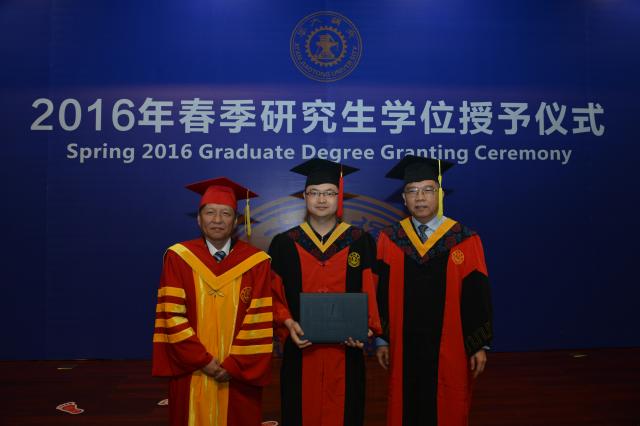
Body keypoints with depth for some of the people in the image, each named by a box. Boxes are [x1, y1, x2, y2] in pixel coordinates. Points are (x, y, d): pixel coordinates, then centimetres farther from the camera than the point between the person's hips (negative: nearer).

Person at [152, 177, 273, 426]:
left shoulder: (256, 262, -4)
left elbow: (259, 321, -6)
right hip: (191, 373, 0)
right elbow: (172, 316, -7)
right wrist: (203, 360, -11)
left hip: (239, 375, 0)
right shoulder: (179, 258, -3)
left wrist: (234, 365, -11)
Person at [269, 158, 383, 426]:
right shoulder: (284, 244, 2)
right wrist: (289, 323, -13)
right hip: (301, 350, 0)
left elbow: (371, 294, 2)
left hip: (346, 351, 0)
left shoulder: (361, 243, 2)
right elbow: (274, 296, 3)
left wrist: (364, 328, -14)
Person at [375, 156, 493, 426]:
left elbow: (477, 296, -2)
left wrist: (479, 345, -1)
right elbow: (381, 293, 2)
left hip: (449, 348, -1)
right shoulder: (389, 240, -1)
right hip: (404, 347, 1)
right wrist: (381, 339, 1)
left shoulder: (465, 241, -4)